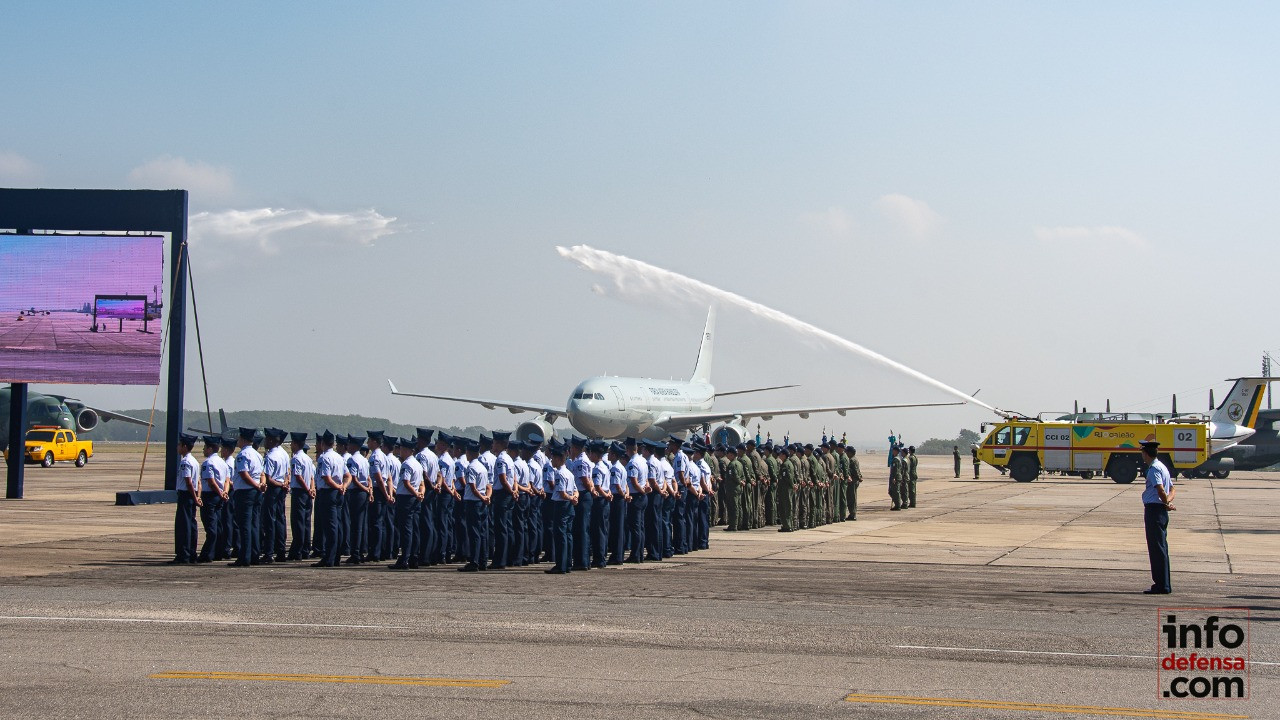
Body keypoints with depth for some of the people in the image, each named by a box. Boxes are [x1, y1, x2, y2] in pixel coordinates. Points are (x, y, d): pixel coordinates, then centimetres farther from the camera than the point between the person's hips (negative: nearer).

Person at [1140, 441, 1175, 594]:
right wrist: (1168, 502, 4)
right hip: (1161, 510, 10)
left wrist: (1166, 504, -11)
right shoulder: (1162, 467, 17)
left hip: (1154, 510, -10)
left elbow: (1160, 489, -25)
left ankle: (1161, 586, -5)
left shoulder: (1154, 469, -14)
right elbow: (1171, 489, 21)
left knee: (1157, 548, -6)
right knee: (1161, 548, 14)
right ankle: (1164, 584, 19)